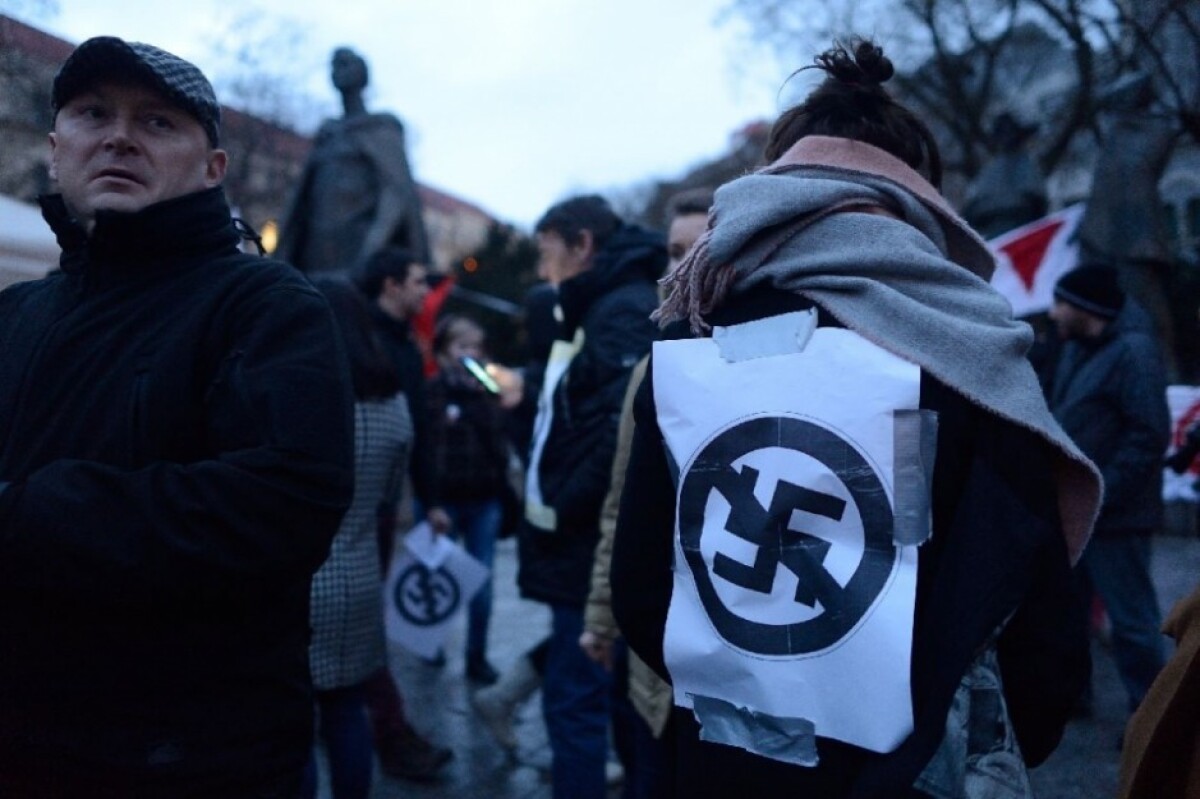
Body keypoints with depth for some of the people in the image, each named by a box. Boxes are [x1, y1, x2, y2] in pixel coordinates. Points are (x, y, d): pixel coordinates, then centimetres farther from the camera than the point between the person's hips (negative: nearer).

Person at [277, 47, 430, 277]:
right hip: (320, 254, 5)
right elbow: (306, 198, 19)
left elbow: (397, 193, -8)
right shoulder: (327, 133, 22)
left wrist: (371, 249, -22)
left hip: (359, 248, -5)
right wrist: (285, 257, 9)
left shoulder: (382, 128, 5)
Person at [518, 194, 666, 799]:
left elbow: (626, 427, -27)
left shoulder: (624, 311, -15)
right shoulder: (605, 309, 18)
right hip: (586, 545, 10)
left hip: (593, 550, -10)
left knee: (574, 701, -3)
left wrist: (561, 510, -18)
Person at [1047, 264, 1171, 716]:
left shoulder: (1133, 352, -16)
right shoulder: (1076, 348, 11)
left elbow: (1150, 437, -21)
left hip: (1113, 516, -9)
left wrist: (1098, 497, -21)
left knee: (1131, 619, 2)